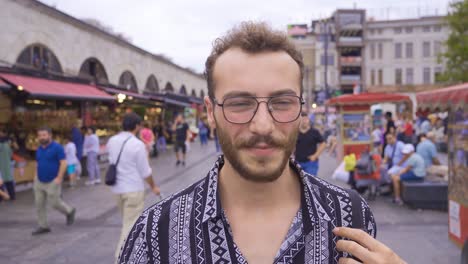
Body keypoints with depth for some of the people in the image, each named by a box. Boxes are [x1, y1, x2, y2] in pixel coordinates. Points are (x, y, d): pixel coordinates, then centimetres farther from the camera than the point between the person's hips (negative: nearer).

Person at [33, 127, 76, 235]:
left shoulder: (57, 147, -12)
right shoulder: (39, 149, 10)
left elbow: (63, 163, -15)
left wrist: (59, 178, -21)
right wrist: (36, 177, 11)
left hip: (52, 182, -7)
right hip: (39, 182, 7)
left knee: (55, 203, -1)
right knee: (39, 204, 5)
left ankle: (70, 211, 26)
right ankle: (43, 226, 15)